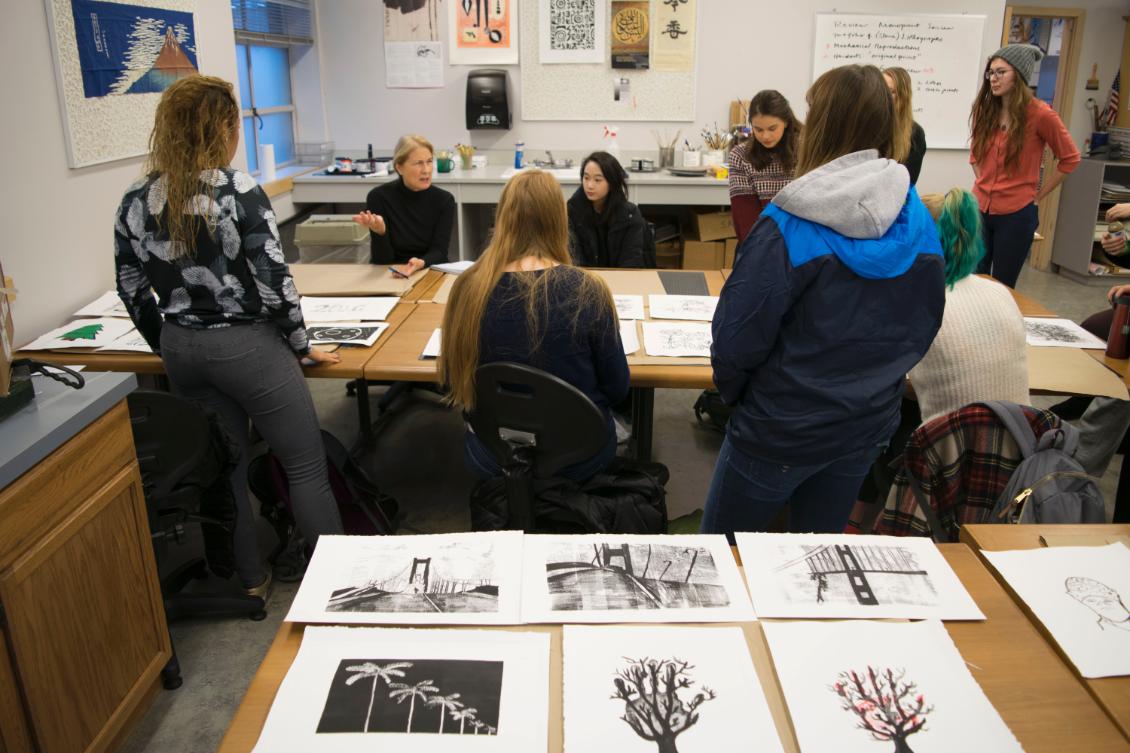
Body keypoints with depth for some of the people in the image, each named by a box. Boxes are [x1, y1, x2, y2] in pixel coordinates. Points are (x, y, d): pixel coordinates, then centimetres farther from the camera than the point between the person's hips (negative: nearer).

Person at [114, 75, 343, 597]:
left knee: (224, 465, 18)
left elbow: (132, 290, 7)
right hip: (246, 345, -6)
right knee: (306, 465, 7)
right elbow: (273, 279, -16)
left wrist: (168, 348, 21)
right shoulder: (238, 190, -15)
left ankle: (249, 579, 31)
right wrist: (301, 347, -4)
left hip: (181, 351, 6)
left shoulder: (135, 202, 1)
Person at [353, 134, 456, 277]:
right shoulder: (379, 197, -8)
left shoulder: (444, 200, -4)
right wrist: (380, 232, -29)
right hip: (389, 275, -1)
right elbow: (381, 259, -10)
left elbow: (439, 252, -8)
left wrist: (421, 263, -29)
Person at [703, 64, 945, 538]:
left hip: (783, 431, -5)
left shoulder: (788, 227, -21)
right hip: (870, 422, 6)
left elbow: (737, 337, -20)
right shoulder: (918, 220, -4)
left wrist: (730, 389, 0)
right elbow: (924, 325, 6)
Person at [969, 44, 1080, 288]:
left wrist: (1038, 195, -2)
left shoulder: (1039, 114, -10)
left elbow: (1070, 158, -1)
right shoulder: (984, 110, 4)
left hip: (1016, 214, -4)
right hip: (979, 208, 5)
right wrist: (983, 183, 10)